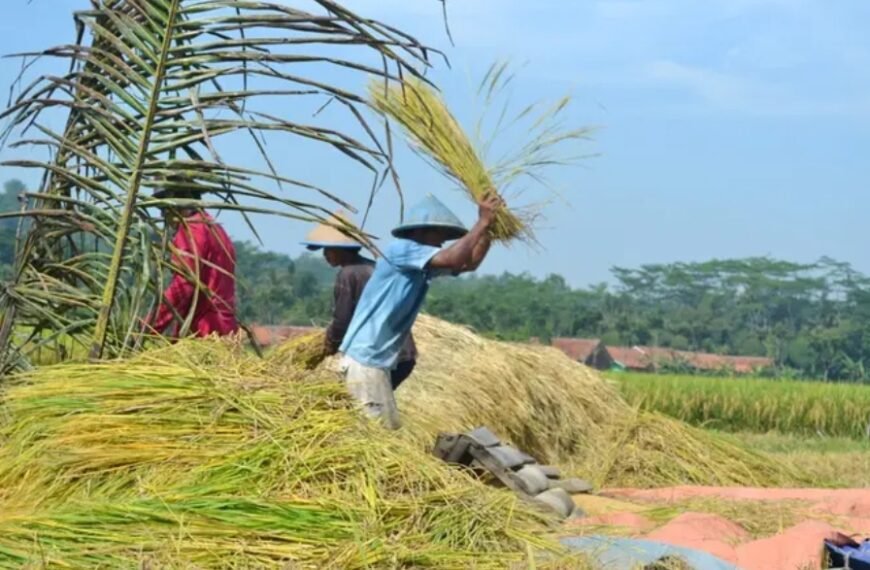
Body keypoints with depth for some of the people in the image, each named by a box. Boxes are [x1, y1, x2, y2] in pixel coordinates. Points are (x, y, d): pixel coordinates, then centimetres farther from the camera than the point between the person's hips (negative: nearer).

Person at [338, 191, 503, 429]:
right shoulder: (400, 250, -14)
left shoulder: (424, 265, 12)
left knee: (386, 430, 13)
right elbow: (454, 259, -25)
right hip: (364, 359, -10)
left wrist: (490, 227, 2)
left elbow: (469, 262, 13)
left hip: (375, 359, 10)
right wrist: (483, 221, -17)